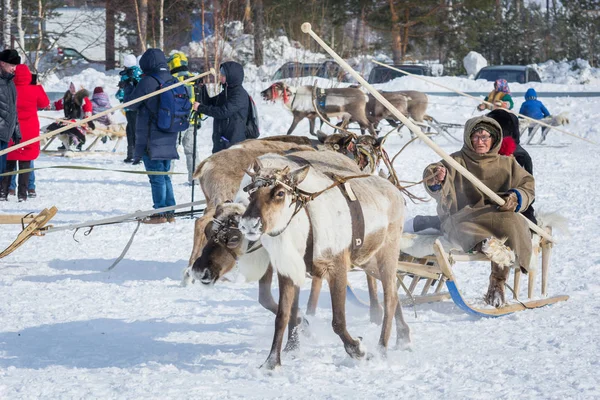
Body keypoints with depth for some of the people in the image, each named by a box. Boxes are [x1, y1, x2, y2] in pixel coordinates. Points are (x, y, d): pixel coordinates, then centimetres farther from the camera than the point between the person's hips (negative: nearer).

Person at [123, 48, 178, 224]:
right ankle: (169, 212, 15)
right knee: (165, 175, 15)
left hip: (151, 139, -7)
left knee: (156, 176, -3)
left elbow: (131, 103, -8)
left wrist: (128, 87, 12)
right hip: (168, 137, 7)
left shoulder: (148, 81, -16)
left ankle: (160, 213, -2)